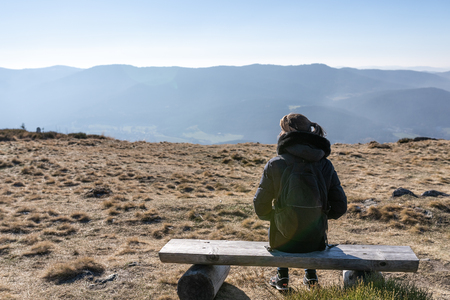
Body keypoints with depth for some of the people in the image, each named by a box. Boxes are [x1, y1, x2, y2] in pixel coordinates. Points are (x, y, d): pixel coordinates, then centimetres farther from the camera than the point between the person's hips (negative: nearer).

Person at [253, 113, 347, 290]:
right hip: (316, 242, 2)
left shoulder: (274, 165, -15)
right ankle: (311, 276, 34)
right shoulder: (325, 165, -8)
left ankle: (282, 276, 35)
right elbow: (340, 207, -4)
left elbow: (261, 209, -9)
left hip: (283, 242, -2)